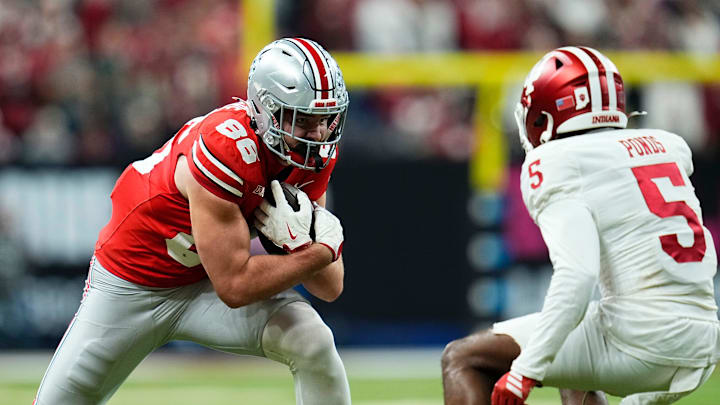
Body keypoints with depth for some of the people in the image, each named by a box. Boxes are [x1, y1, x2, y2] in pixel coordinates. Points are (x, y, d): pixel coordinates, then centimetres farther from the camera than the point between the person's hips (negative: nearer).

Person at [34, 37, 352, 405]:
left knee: (314, 345, -22)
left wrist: (298, 240, -29)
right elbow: (234, 286, -33)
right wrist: (324, 250, -28)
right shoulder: (223, 150, -35)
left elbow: (330, 287, -9)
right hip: (131, 287, -4)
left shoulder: (316, 154, -14)